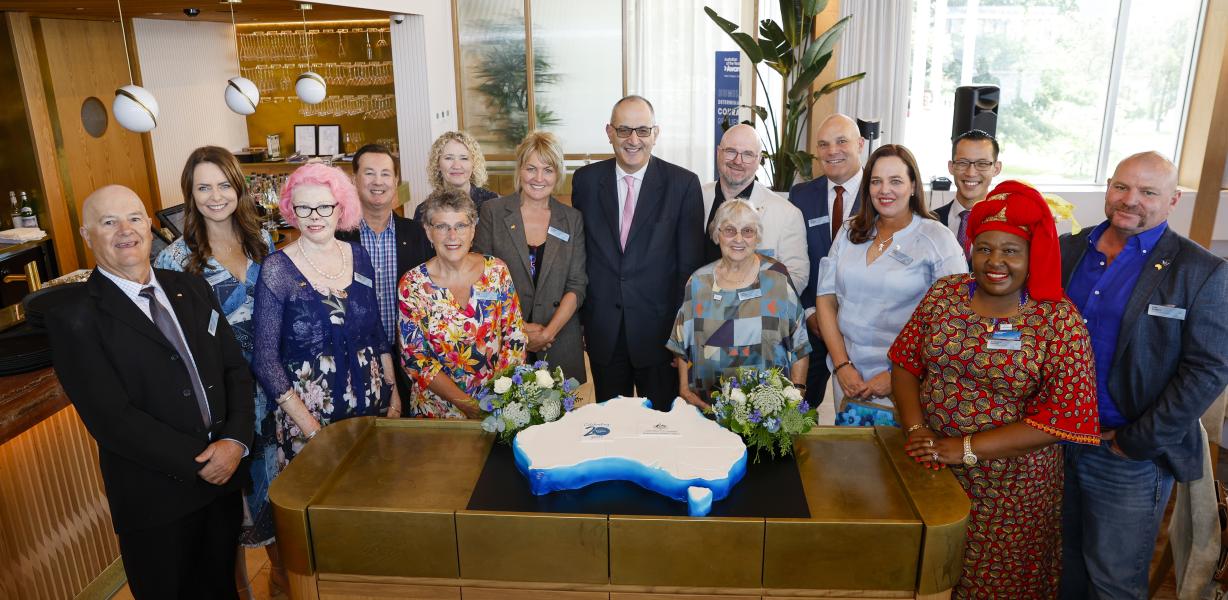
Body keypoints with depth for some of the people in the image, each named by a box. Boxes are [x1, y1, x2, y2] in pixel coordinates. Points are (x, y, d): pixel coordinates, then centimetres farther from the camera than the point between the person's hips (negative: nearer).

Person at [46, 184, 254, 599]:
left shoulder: (192, 289, 4)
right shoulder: (74, 319, -12)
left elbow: (235, 367, 3)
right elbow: (110, 418, -17)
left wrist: (235, 441, -12)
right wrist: (198, 464, -16)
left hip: (225, 471, 5)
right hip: (154, 496, -4)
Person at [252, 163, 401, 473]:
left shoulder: (359, 256, 1)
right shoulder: (277, 270, -12)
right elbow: (266, 359, -11)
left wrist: (393, 390, 7)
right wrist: (311, 428, -15)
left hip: (372, 403, 4)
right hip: (309, 412, -4)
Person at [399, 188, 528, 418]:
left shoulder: (497, 271, -1)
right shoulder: (412, 285, -5)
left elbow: (515, 336, 2)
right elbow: (415, 359, -4)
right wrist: (467, 404, -11)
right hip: (438, 407, -1)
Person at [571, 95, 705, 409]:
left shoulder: (684, 183, -6)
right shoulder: (586, 180, 1)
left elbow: (690, 263, -5)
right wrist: (580, 318, 4)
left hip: (660, 329, -2)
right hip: (602, 331, 2)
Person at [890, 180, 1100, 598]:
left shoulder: (1060, 320, -12)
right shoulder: (944, 294, -2)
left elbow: (1063, 417, -16)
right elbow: (905, 363, 2)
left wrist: (966, 448, -21)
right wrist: (916, 430, -14)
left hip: (1008, 487, -3)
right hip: (929, 468, 3)